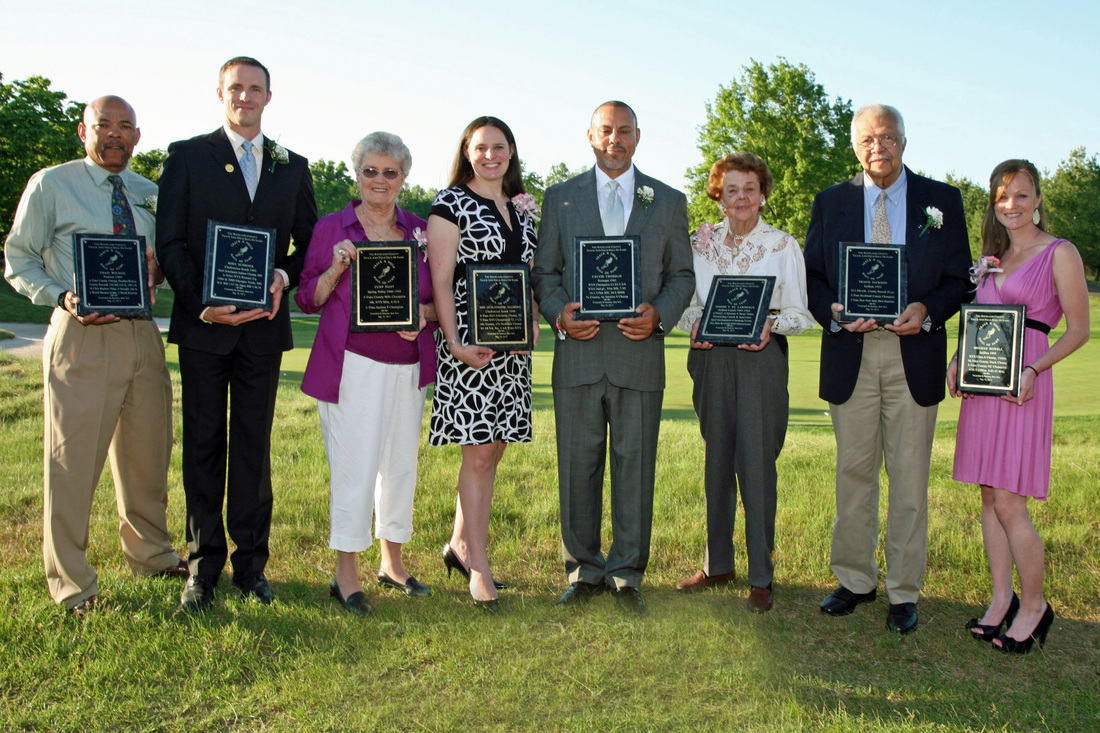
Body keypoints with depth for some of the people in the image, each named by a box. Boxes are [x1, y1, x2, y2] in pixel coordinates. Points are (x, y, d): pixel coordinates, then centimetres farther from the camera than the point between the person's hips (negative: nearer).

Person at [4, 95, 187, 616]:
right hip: (82, 337, -5)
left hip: (142, 333, 5)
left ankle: (150, 555, 34)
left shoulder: (150, 194, 14)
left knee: (148, 452, 15)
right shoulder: (50, 185, 0)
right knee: (73, 456, -2)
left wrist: (156, 271, -3)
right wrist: (63, 298, -16)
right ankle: (71, 582, 15)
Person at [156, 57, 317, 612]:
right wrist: (202, 306, -14)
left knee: (254, 447, 6)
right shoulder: (187, 156, 6)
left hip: (263, 324, 2)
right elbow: (170, 242, -1)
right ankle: (203, 566, 15)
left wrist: (284, 277, -8)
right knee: (204, 445, 5)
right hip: (203, 324, -1)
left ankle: (250, 562, 15)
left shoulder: (292, 166, 13)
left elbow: (309, 243, 13)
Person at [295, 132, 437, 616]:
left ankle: (392, 562, 25)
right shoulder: (331, 229, 3)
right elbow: (307, 300, 3)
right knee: (354, 464, -6)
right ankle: (346, 574, 6)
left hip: (407, 367, 4)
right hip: (353, 366, -4)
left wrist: (424, 313, -9)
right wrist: (336, 268, -14)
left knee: (402, 461, 10)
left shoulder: (419, 231, 10)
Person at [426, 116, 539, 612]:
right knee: (479, 452, -7)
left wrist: (533, 322, 4)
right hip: (470, 344, -7)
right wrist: (455, 342, -17)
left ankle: (460, 544, 26)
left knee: (492, 449, 11)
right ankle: (479, 567, 4)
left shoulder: (522, 208, 16)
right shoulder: (451, 204, -3)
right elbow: (440, 281, -9)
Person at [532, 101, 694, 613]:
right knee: (577, 466, 5)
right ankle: (584, 570, 20)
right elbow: (544, 269, 10)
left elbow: (682, 274, 11)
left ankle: (627, 574, 17)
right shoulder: (560, 198, 12)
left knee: (635, 465, 3)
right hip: (578, 353, 1)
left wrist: (659, 314, -9)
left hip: (640, 353, 0)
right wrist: (559, 312, -9)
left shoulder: (669, 201, 12)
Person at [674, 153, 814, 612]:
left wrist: (770, 324, -18)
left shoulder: (783, 245, 3)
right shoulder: (701, 242, 11)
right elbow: (688, 301, 13)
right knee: (717, 459, 9)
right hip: (712, 359, 3)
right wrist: (694, 324, -8)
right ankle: (718, 564, 21)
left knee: (756, 462, -6)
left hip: (761, 358, -3)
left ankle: (761, 577, 4)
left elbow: (798, 312, 3)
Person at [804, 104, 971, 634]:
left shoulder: (941, 200, 6)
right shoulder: (830, 203, 9)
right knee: (853, 472, 9)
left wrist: (927, 311, -15)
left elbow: (959, 277, 5)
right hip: (850, 355, 1)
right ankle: (855, 580, 22)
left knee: (909, 479, 3)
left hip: (914, 355, -1)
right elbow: (811, 276, 8)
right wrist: (833, 312, -12)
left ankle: (904, 592, 15)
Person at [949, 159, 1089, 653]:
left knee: (1009, 503, -7)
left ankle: (1034, 607, 10)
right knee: (989, 496, 8)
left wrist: (1034, 370, -17)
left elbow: (1079, 329, -3)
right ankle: (1001, 599, 19)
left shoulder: (1060, 253, -1)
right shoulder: (990, 258, 17)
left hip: (1023, 385, -6)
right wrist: (958, 361, 4)